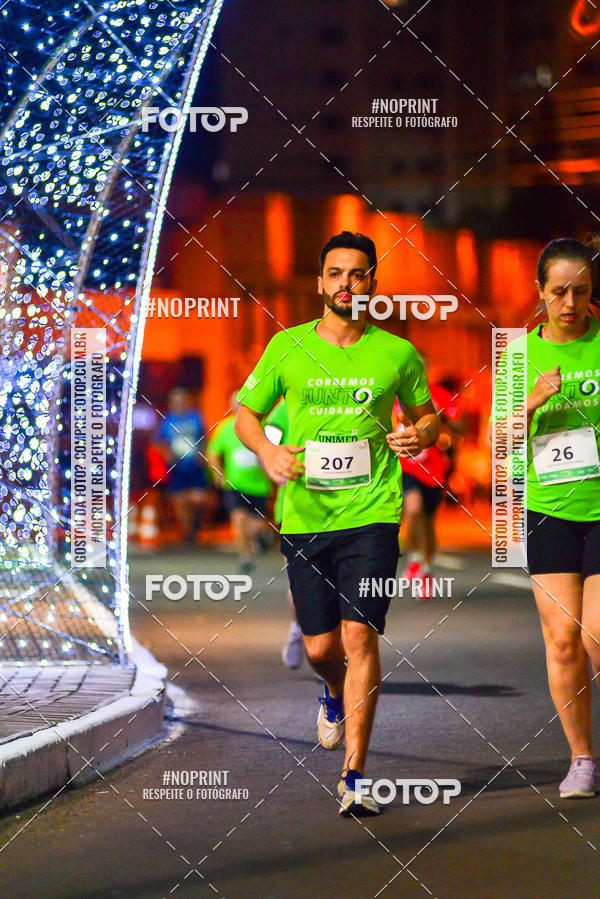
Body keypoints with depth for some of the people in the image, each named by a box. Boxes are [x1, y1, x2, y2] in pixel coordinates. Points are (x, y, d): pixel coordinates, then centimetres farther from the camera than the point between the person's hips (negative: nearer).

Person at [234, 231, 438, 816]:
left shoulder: (397, 354, 4)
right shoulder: (287, 348, 5)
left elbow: (426, 415, 18)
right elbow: (246, 413, 14)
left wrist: (419, 436, -5)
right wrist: (267, 450, -6)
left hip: (372, 513, -1)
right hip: (303, 518, 2)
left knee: (360, 637, -12)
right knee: (320, 647, 5)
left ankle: (354, 777, -9)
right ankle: (334, 695, 44)